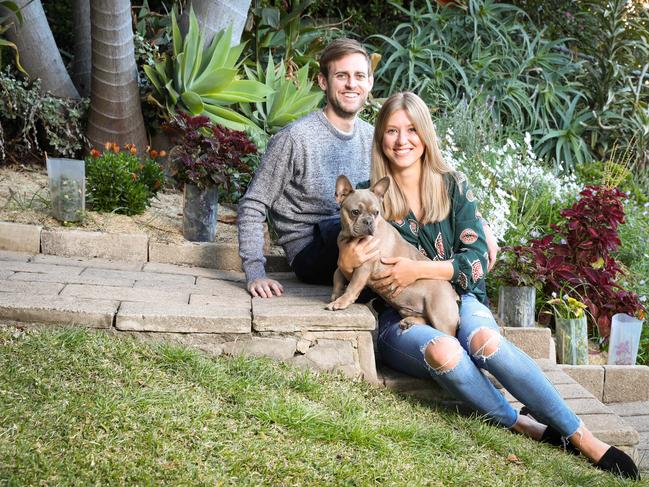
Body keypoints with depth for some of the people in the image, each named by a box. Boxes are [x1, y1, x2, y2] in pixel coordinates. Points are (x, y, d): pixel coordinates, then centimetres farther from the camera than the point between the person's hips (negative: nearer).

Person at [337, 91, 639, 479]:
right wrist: (347, 261, -13)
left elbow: (477, 259, -2)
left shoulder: (453, 186, 6)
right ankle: (524, 426, -20)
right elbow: (352, 273, 11)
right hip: (399, 318, -1)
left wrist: (419, 269, -17)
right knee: (444, 351, -36)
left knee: (484, 339, -34)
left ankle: (583, 437, -30)